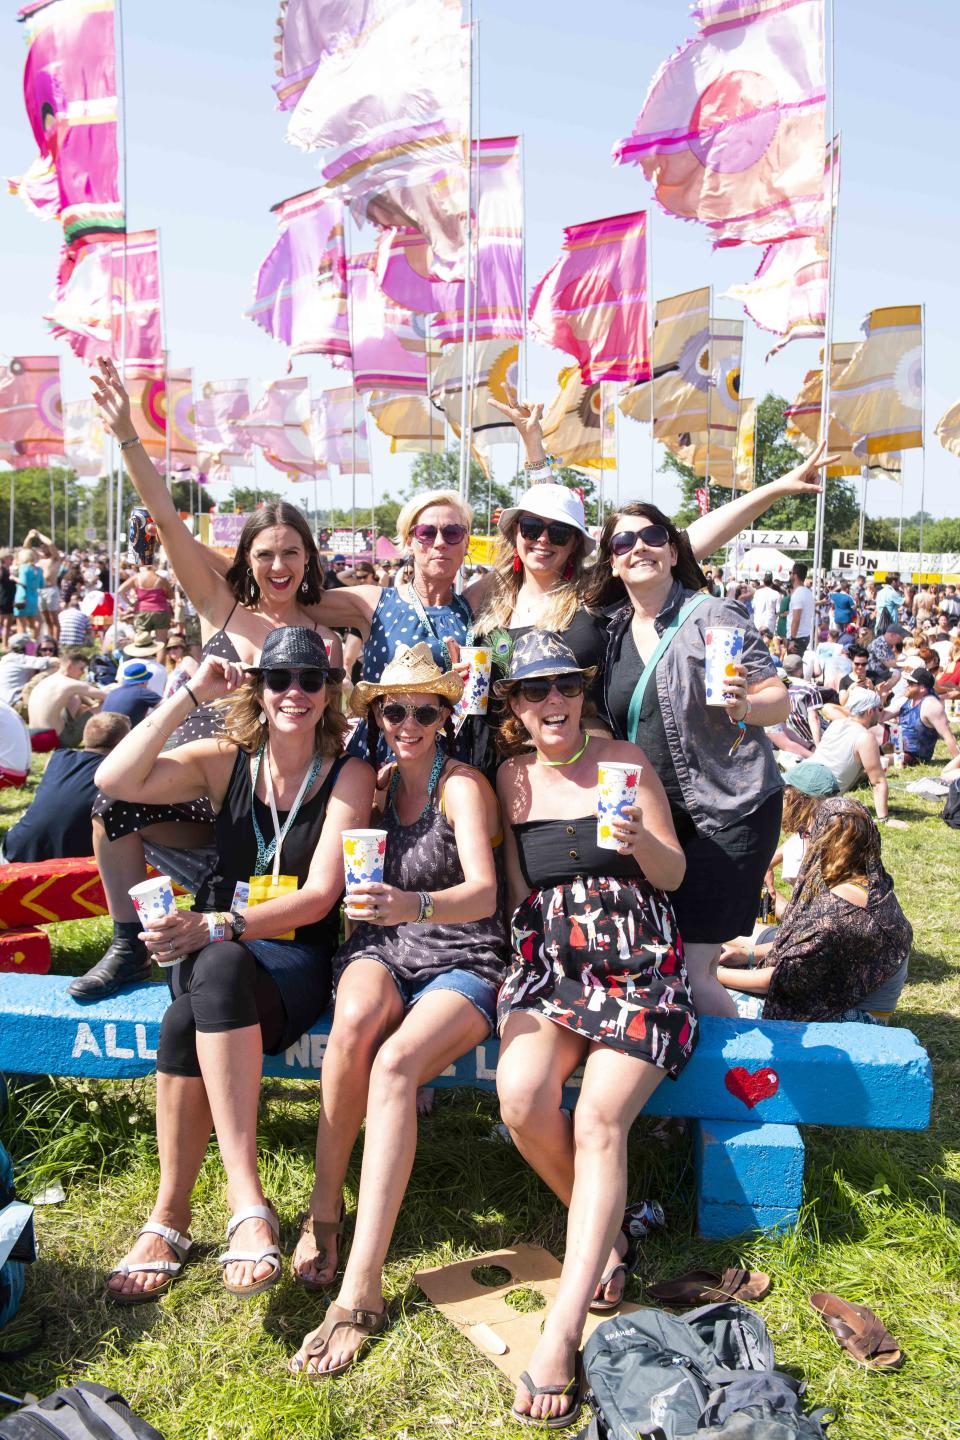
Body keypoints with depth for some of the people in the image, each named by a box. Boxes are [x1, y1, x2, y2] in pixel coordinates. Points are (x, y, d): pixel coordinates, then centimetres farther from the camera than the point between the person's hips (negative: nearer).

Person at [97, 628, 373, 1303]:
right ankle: (248, 1203, -26)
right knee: (198, 1001, -34)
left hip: (298, 959, -3)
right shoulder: (226, 760, 7)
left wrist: (220, 925, -24)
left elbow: (319, 896, -10)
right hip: (214, 952, 3)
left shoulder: (348, 774, -1)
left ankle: (170, 1215, -33)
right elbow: (116, 780, -8)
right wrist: (190, 695, -7)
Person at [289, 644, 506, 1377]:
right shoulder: (376, 782, 11)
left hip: (463, 963, -3)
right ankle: (324, 1209, -13)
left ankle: (361, 1290, -27)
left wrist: (414, 906, -41)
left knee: (394, 1061, -31)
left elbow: (483, 893, -21)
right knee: (355, 1020, -32)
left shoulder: (463, 786, -6)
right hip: (385, 949, 3)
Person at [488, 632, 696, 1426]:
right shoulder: (511, 777, 10)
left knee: (600, 1116, -23)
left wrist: (642, 841, -18)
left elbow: (674, 874, 1)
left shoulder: (626, 759, 2)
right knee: (522, 1099, -24)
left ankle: (563, 1333, -19)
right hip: (547, 958, 3)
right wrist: (523, 952, 2)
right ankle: (607, 1228, 5)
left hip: (638, 960, -2)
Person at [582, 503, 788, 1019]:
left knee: (689, 969, -8)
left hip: (727, 812, -6)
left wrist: (743, 706, -30)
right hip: (653, 815, 6)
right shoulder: (613, 631, 8)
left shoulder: (713, 617, -9)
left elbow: (780, 701, -10)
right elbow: (613, 725, 18)